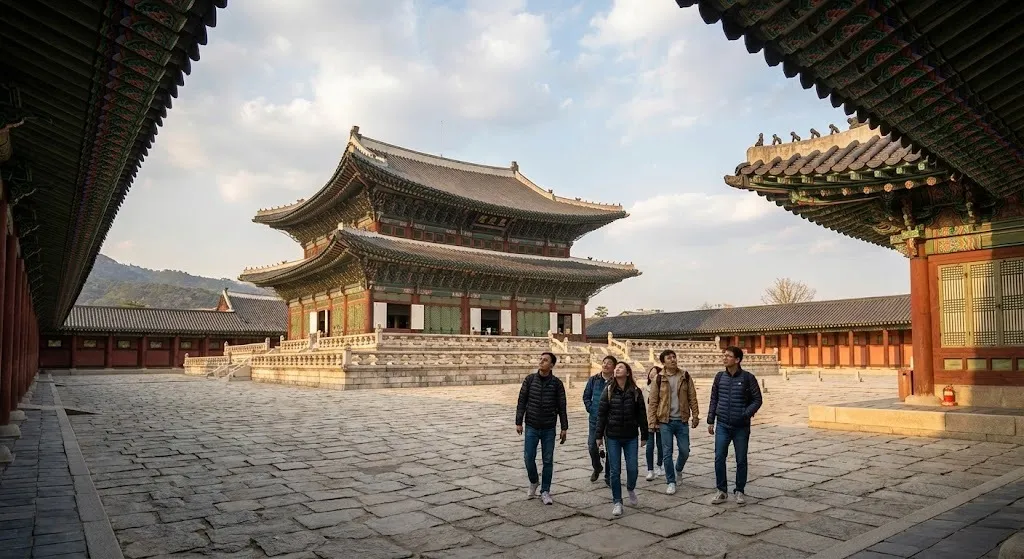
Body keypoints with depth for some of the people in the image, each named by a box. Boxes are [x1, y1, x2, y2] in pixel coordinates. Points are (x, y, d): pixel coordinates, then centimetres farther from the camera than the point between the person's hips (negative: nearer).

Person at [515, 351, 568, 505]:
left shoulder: (557, 383, -4)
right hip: (531, 427, 1)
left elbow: (561, 406, 0)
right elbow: (522, 401, 1)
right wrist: (518, 422, -3)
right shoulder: (530, 379, -2)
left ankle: (545, 491, 18)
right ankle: (533, 482, 28)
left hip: (549, 429, 0)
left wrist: (564, 428, -1)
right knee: (529, 457, 1)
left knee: (548, 461, 5)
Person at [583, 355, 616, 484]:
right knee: (592, 446, 4)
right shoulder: (593, 380, 2)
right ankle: (597, 468, 32)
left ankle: (608, 475, 19)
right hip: (595, 419, 3)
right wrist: (590, 408, 0)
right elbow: (586, 396, 10)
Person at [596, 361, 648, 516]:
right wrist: (599, 435, -2)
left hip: (631, 437, 0)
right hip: (613, 437, 0)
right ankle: (617, 502, 16)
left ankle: (631, 489, 34)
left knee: (632, 469, 1)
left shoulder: (635, 391, -1)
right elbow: (601, 414, 0)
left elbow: (642, 415, 3)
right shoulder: (608, 390, -2)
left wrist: (644, 435, 3)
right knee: (615, 471, 2)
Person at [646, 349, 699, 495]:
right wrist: (652, 421, -4)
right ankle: (671, 482, 16)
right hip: (665, 421, -1)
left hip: (682, 421, 2)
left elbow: (692, 398, 5)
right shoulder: (659, 379, -3)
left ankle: (678, 469, 37)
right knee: (667, 453, 2)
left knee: (685, 451, 6)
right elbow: (653, 402, -1)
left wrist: (695, 415, -1)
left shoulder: (685, 376, 2)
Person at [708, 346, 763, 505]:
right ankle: (722, 491, 11)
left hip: (741, 427, -2)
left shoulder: (748, 377, -6)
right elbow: (714, 399, 9)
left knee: (741, 460, 7)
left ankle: (739, 491, 22)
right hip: (722, 426, 2)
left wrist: (745, 415, -16)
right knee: (719, 458, -2)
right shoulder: (720, 376, 3)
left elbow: (757, 400, -2)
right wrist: (710, 421, 7)